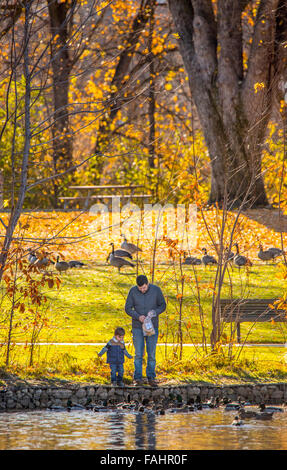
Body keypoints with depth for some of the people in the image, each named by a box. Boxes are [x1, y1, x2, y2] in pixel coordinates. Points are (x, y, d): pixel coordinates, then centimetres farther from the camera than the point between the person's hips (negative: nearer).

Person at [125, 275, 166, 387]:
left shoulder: (156, 290, -8)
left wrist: (155, 312, -20)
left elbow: (163, 305, 1)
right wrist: (138, 316, -21)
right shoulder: (133, 291, -8)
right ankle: (138, 379, 4)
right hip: (138, 327, 0)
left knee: (151, 354, 1)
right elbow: (128, 308, -3)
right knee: (138, 354, -1)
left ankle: (151, 378, 10)